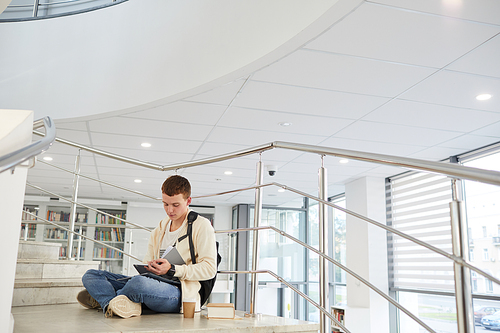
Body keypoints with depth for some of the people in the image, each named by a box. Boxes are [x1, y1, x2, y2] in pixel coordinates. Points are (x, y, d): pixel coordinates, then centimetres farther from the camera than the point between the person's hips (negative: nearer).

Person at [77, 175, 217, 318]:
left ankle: (100, 299, -9)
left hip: (180, 291, -7)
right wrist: (149, 266, -4)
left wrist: (173, 270, -15)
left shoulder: (201, 226, 0)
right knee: (90, 275, -1)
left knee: (140, 282, -40)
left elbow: (209, 268, -7)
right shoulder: (158, 230, 21)